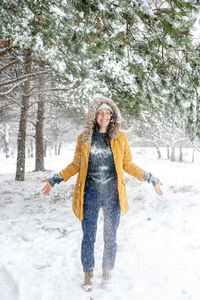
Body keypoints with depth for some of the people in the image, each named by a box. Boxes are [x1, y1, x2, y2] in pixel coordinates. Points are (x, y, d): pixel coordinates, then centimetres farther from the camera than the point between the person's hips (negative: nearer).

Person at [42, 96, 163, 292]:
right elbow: (76, 165, 11)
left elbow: (128, 165, 10)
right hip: (90, 193, 0)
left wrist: (151, 179, 6)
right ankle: (88, 274, 23)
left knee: (110, 237, 9)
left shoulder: (120, 138, 3)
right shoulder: (84, 138, 3)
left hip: (112, 194, 0)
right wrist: (54, 180, 6)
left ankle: (107, 272, 29)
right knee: (88, 236, 4)